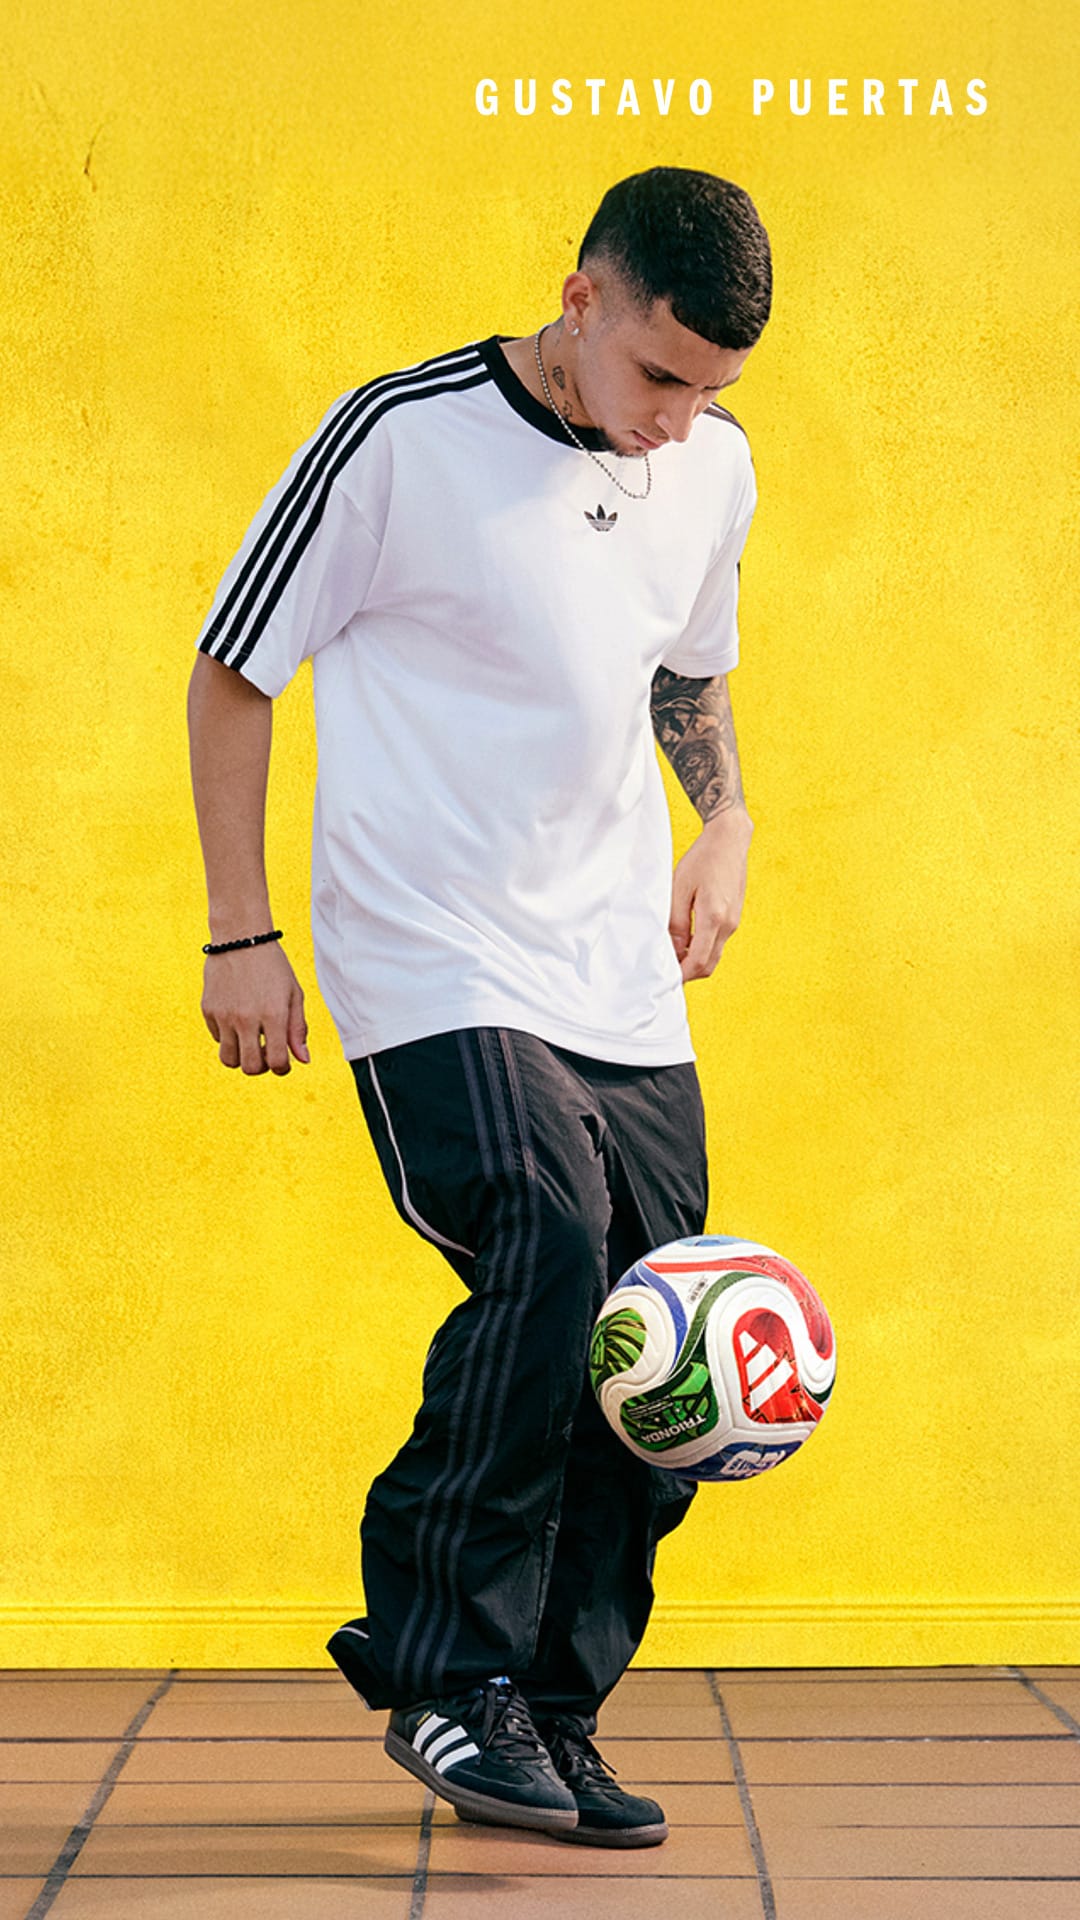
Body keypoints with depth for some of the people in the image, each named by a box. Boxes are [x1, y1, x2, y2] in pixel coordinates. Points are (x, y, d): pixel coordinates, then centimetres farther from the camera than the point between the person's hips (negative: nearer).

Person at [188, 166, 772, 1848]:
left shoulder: (715, 470, 7)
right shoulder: (400, 440, -11)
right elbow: (234, 669, -3)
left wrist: (727, 823, 9)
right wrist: (241, 933, -5)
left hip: (624, 986, 6)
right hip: (436, 968, -6)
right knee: (548, 1247, -27)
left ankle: (545, 1720, 17)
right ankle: (445, 1677, -13)